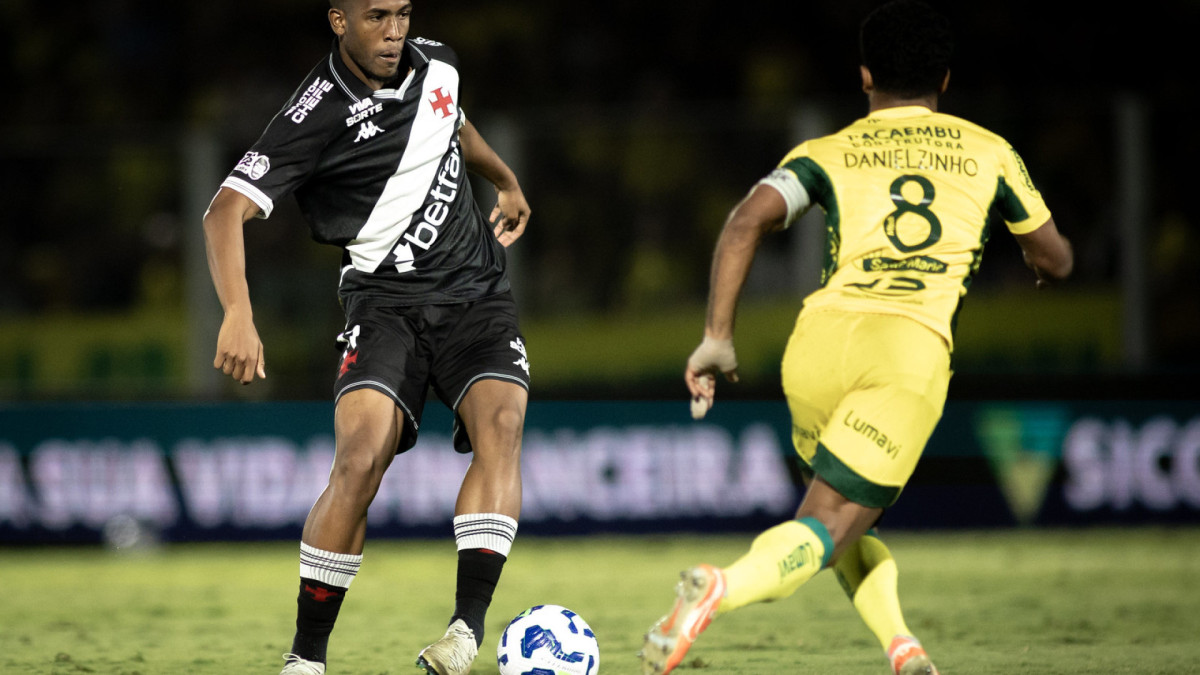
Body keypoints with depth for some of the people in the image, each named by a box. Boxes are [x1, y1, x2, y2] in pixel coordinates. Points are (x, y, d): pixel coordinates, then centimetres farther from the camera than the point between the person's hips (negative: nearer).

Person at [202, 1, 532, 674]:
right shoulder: (320, 113, -14)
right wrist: (238, 314, -37)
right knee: (361, 457, -24)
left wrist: (506, 181, 46)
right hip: (386, 304, -4)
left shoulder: (436, 64, 5)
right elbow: (228, 209, -22)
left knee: (500, 425, -24)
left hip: (476, 295, 5)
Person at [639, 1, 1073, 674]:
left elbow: (747, 221, 2)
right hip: (915, 346, -2)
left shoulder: (828, 153, 19)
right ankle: (723, 587, -38)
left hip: (822, 336, 2)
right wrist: (1042, 266, 56)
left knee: (842, 514, 25)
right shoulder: (991, 153, 22)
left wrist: (718, 336, 3)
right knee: (825, 531, -6)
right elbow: (1057, 261, 32)